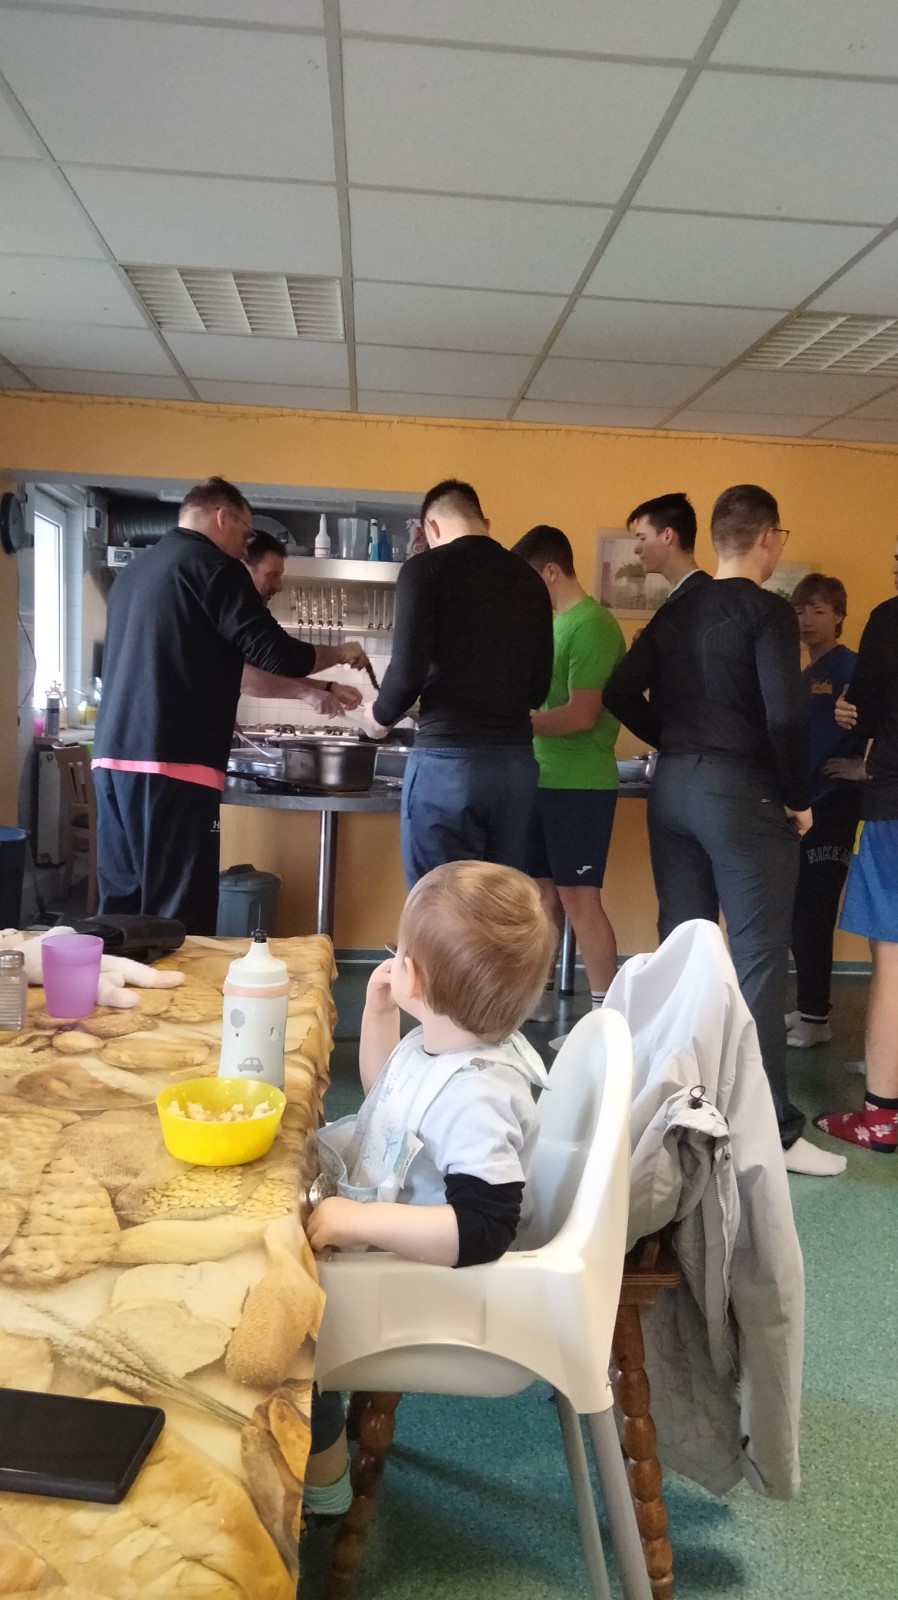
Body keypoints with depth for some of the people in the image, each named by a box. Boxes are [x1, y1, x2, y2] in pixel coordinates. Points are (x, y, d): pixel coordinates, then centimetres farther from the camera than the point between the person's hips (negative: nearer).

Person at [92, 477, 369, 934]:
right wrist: (339, 652, 12)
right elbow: (277, 653, -8)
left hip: (114, 756, 8)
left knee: (121, 906, 11)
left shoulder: (133, 571, 21)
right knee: (177, 919, -4)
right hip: (172, 763, -8)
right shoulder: (213, 566, -4)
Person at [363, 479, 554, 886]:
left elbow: (409, 669, -11)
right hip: (516, 761, 5)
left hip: (449, 759, -5)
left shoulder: (426, 568, -2)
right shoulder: (530, 579, 13)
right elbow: (539, 688, 15)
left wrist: (380, 716, 9)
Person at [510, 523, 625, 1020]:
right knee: (542, 889, 15)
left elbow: (582, 714, -21)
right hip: (545, 779, 9)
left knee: (579, 897, -6)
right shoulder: (555, 623, 13)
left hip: (579, 785, -9)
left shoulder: (592, 625, -15)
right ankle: (540, 994, 27)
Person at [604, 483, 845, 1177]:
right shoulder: (768, 611, -11)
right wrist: (799, 798, -9)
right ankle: (773, 1129, 3)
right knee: (758, 959, -2)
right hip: (743, 793, -7)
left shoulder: (677, 609, 10)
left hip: (674, 788, 7)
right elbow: (785, 714, -22)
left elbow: (621, 692, 7)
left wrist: (677, 741, 14)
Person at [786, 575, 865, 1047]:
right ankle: (809, 1007, 21)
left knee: (813, 915, -7)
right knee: (797, 914, 11)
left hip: (832, 806, -8)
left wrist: (867, 768, -18)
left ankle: (816, 1018, 2)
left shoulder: (851, 666, -8)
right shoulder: (805, 676, 17)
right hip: (801, 805, 8)